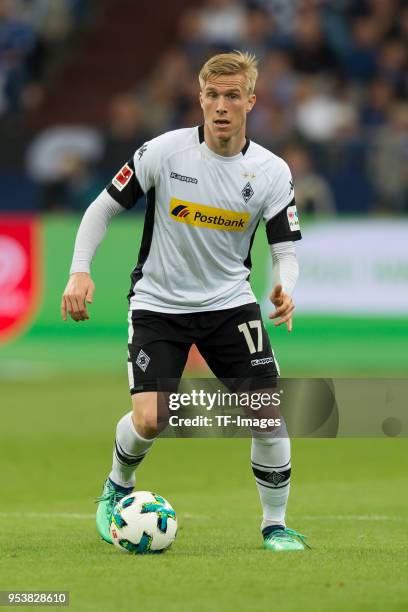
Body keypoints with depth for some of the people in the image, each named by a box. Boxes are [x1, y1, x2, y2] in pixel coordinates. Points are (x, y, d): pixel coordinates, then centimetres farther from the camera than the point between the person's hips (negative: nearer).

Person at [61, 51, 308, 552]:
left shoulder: (271, 172, -7)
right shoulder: (164, 152, -12)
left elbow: (285, 248, -5)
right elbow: (103, 207, -4)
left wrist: (284, 289, -27)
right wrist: (80, 272, -15)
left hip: (229, 304, 2)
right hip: (158, 304, -2)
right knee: (148, 420, -16)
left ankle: (274, 525, 9)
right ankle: (118, 487, 18)